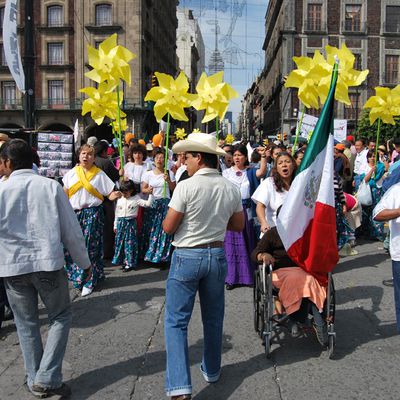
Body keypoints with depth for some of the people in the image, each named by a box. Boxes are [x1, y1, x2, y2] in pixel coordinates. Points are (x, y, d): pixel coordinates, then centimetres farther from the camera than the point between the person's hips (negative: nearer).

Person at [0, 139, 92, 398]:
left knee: (27, 323, 18)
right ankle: (47, 379, 7)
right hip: (49, 263, -1)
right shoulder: (51, 186, -3)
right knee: (61, 317, 15)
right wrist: (84, 262, 10)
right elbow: (72, 229, -2)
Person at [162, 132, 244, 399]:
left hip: (187, 256, -5)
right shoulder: (231, 188, 0)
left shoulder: (186, 187, -16)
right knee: (214, 318, 20)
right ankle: (212, 370, 37)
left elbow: (168, 227, -13)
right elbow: (239, 225, 8)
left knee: (176, 321, 2)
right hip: (217, 255, 5)